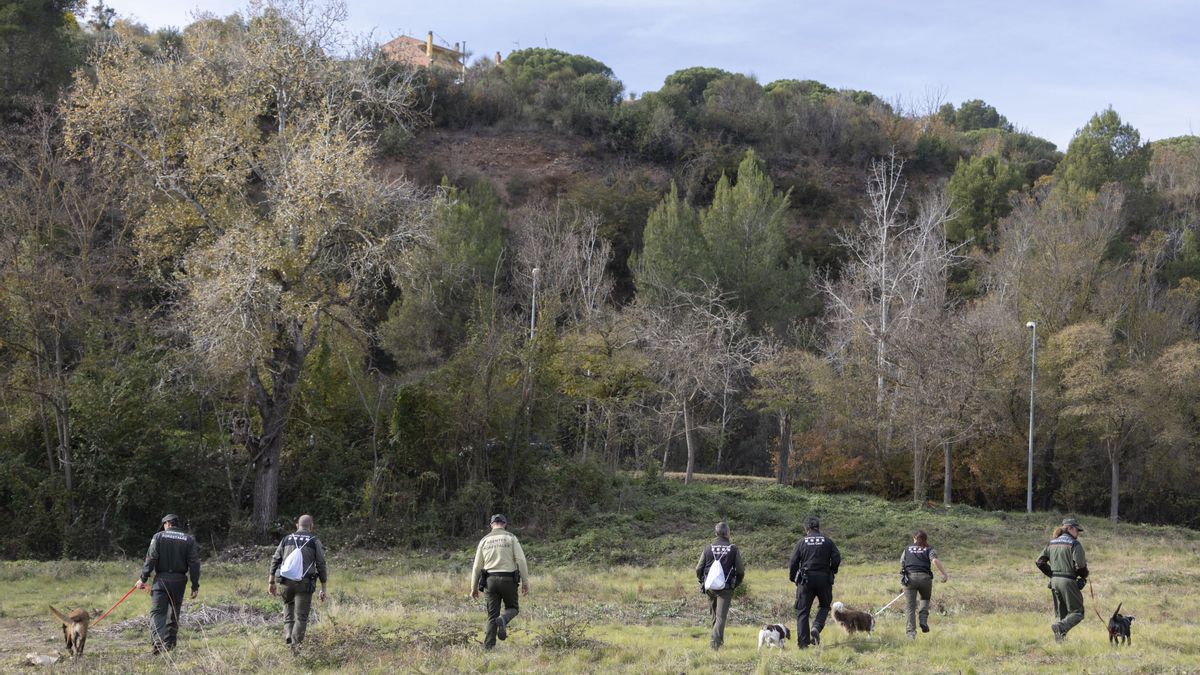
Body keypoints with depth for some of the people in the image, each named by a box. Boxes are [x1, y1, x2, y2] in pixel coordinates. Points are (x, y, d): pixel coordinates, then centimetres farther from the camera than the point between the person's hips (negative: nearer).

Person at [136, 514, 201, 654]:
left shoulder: (158, 536, 1)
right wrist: (195, 586, 5)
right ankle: (169, 644, 16)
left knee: (157, 611, -7)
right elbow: (194, 563, 3)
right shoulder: (189, 540, 7)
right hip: (179, 581, 3)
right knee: (174, 613, 13)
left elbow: (151, 559, -7)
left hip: (162, 579, -3)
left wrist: (143, 578, -2)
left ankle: (157, 641, -26)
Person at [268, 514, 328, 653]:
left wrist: (271, 582, 12)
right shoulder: (314, 541, 2)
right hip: (304, 583, -3)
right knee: (301, 617, 1)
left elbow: (275, 560, 8)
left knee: (289, 607, 27)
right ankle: (295, 645, -11)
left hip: (286, 581, 3)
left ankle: (288, 635, 10)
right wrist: (323, 588, 4)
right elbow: (321, 565, -1)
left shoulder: (286, 539, 11)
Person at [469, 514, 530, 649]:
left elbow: (477, 566, 9)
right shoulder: (511, 538, 0)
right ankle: (503, 620, -18)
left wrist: (474, 587, 16)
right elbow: (521, 560, -8)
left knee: (492, 615, 9)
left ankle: (488, 647, -1)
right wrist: (525, 582, -4)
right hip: (508, 580, -3)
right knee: (513, 608, 16)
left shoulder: (484, 540, 9)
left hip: (490, 580, 3)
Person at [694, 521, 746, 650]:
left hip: (710, 587, 2)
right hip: (726, 588, -2)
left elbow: (699, 569, 1)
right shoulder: (733, 549, -3)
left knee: (714, 615, 18)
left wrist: (702, 582, 18)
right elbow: (741, 571, -3)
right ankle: (715, 641, -16)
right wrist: (735, 584, 14)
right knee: (721, 616, -3)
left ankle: (719, 639, 27)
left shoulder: (708, 548, 0)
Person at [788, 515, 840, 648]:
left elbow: (793, 562, -2)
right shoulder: (827, 541, 4)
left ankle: (803, 642, -1)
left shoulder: (802, 542, 2)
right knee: (824, 606, 20)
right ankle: (816, 628, -6)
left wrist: (792, 578, 12)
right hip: (824, 579, 1)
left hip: (806, 580, -1)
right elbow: (836, 559, -5)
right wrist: (832, 572, 13)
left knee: (802, 611, 5)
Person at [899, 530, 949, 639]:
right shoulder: (929, 549, 15)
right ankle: (923, 620, 3)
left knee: (910, 606, 2)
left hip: (909, 577, 0)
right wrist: (944, 574, -10)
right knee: (925, 599, 26)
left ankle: (911, 632, -9)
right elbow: (935, 560, -5)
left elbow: (902, 565, 19)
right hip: (924, 577, 0)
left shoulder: (907, 549, 22)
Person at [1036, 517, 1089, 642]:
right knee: (1077, 613, 0)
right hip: (1068, 581, -7)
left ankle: (1059, 639, 8)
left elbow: (1039, 562, 9)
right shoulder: (1074, 544, -8)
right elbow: (1080, 565, -15)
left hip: (1054, 581, 7)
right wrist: (1084, 576, 6)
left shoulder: (1052, 543, 11)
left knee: (1061, 613, 16)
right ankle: (1060, 627, -24)